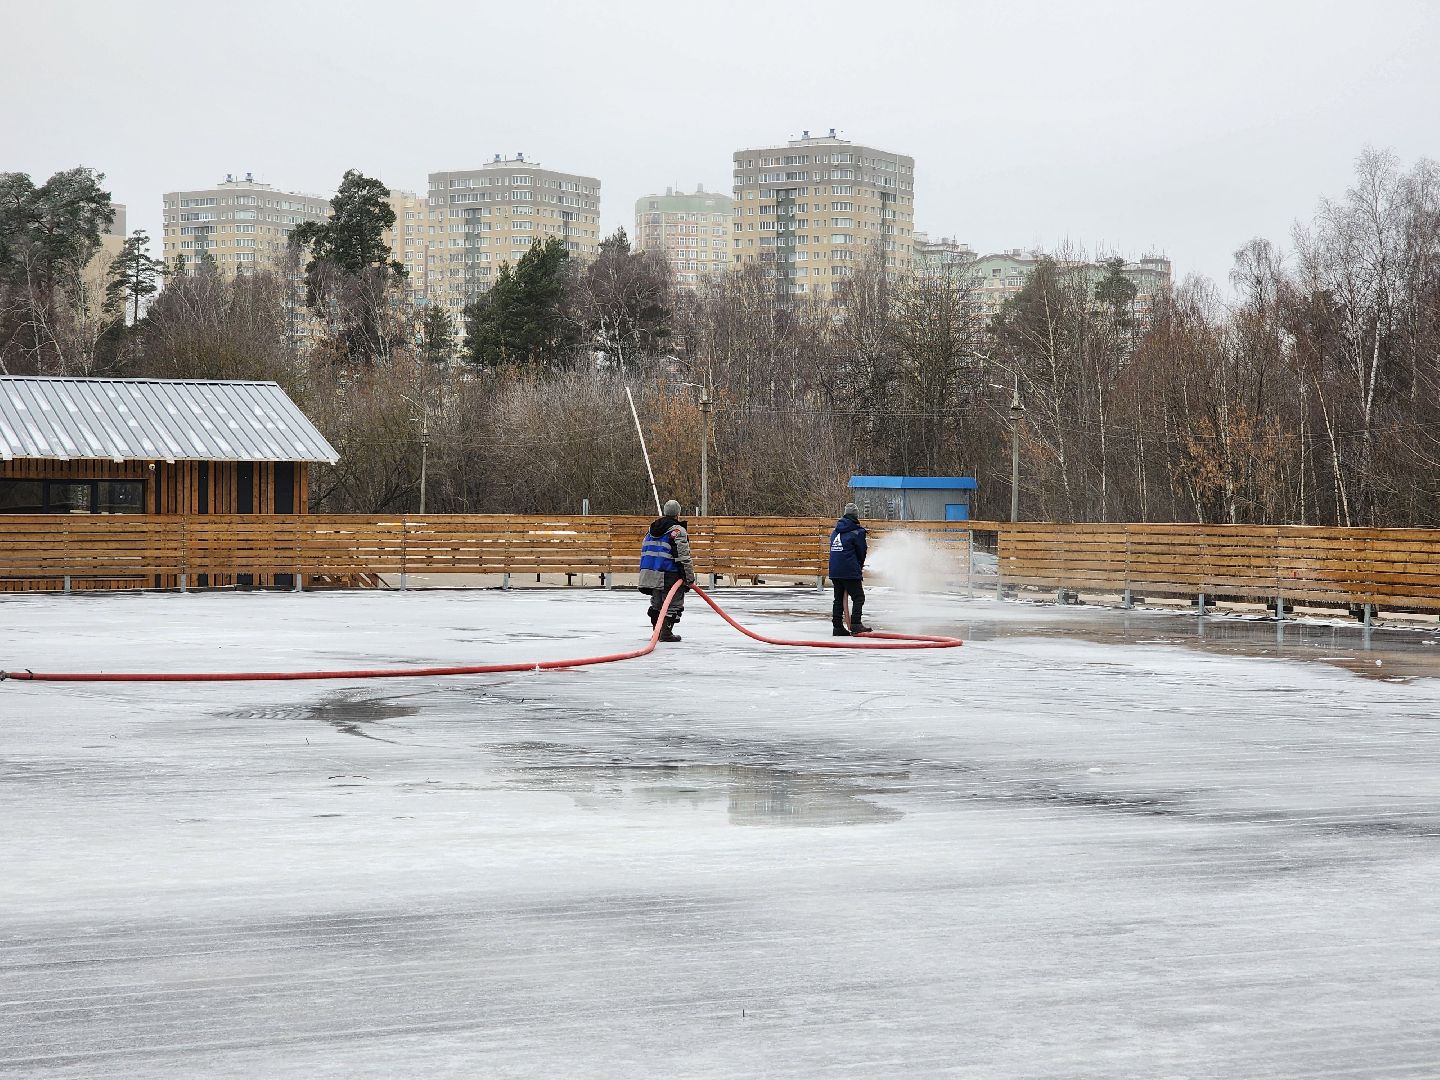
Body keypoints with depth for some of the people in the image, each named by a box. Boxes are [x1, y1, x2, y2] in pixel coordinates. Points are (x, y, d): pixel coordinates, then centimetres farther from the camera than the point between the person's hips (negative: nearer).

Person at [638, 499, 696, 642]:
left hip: (649, 573, 7)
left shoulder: (651, 529, 13)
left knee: (657, 603, 19)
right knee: (673, 604, 1)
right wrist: (690, 578, -9)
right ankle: (666, 633, -4)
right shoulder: (678, 531, -11)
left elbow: (644, 550, 19)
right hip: (669, 575, -7)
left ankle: (657, 631, 24)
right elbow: (683, 557, -16)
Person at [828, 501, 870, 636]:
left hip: (834, 571, 7)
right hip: (850, 572, -7)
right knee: (858, 597, -3)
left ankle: (837, 626, 10)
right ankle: (855, 624, -15)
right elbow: (861, 551, 0)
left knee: (839, 599, 12)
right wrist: (860, 566, 21)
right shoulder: (857, 532, -6)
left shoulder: (835, 531, 15)